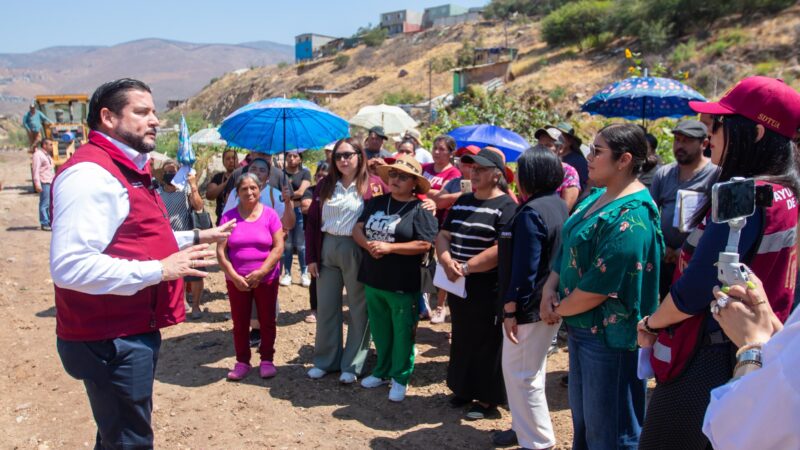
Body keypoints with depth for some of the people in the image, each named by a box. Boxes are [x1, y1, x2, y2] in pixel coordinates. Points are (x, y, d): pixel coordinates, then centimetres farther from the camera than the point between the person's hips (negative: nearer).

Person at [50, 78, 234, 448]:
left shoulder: (127, 169, 14)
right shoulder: (90, 173, -22)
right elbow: (70, 266, -32)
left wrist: (197, 237, 20)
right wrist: (159, 270, -29)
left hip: (133, 330, 11)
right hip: (112, 340, -11)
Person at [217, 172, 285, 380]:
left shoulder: (270, 215, -1)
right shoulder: (229, 216, 2)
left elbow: (278, 247, -6)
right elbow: (220, 250, -1)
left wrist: (260, 272, -14)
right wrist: (234, 276, -12)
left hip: (266, 279, -1)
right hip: (236, 281, 1)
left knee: (267, 321, 7)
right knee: (240, 322, 7)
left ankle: (267, 360, 21)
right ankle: (242, 362, 20)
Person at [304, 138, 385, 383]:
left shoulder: (373, 184, -4)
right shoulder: (325, 185, 7)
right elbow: (312, 221, 7)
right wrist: (311, 257, 3)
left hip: (357, 251, -4)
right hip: (327, 249, 4)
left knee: (359, 309, 5)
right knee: (325, 307, 11)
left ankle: (352, 365, 19)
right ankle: (326, 360, 27)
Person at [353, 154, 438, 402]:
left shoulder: (420, 209, -10)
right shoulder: (376, 202, 9)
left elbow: (424, 244, -18)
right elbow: (358, 228, 7)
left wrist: (389, 247, -20)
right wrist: (368, 245, -14)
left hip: (403, 284, -6)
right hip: (372, 279, 6)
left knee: (402, 333, 6)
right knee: (379, 330, 18)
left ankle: (400, 378, 21)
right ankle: (382, 371, 35)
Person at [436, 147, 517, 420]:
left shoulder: (506, 207, -11)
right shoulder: (462, 202, 13)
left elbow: (501, 250, -21)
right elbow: (443, 235, 9)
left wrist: (466, 268, -20)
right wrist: (447, 262, -11)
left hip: (488, 290, -7)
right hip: (458, 286, 7)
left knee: (486, 344, 4)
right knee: (462, 339, 18)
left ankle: (488, 400, 19)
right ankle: (464, 390, 34)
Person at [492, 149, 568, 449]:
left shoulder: (531, 212, -21)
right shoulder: (558, 205, 10)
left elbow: (524, 268, -24)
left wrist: (510, 309, -19)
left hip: (531, 306, -10)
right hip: (549, 302, 10)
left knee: (521, 373, 1)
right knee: (529, 370, 22)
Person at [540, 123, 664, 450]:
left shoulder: (631, 217, -23)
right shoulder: (598, 197, 8)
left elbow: (599, 287, -25)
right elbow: (568, 248, 12)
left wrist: (559, 310, -10)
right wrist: (550, 288, -4)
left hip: (610, 334, -9)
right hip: (581, 327, 10)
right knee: (582, 418, 25)